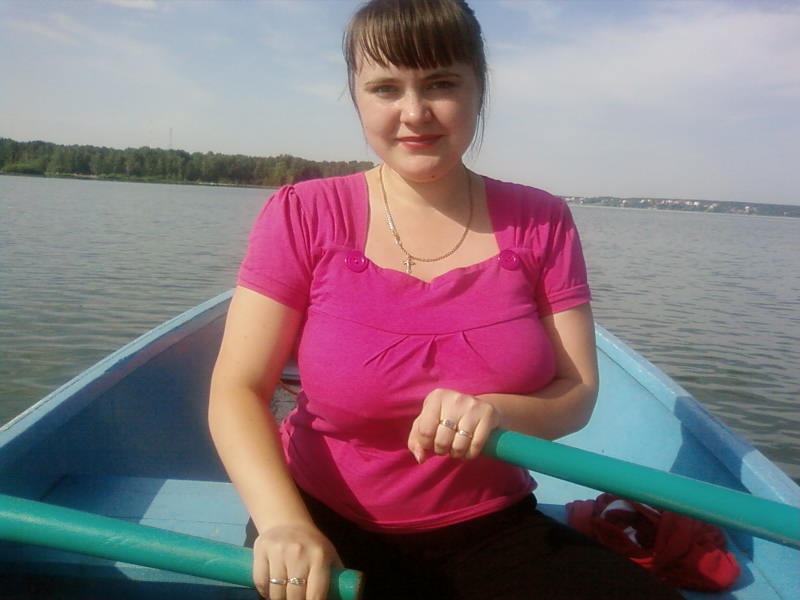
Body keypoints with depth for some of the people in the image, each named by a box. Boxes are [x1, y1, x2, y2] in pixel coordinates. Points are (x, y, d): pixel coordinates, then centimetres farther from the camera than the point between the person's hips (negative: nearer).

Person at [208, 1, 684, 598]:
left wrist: (495, 411, -24)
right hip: (327, 531, -1)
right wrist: (282, 523, -26)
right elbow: (237, 389, -10)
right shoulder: (303, 216, -6)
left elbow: (577, 392, -2)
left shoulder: (539, 223, -1)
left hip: (491, 531, 2)